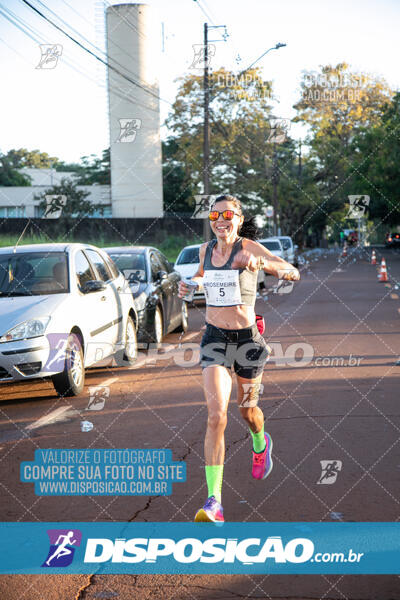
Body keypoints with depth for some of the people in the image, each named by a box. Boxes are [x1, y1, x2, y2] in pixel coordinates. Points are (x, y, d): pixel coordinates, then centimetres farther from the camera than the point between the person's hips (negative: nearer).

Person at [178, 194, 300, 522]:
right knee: (216, 417, -14)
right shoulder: (206, 249, 5)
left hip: (247, 339, -2)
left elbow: (294, 273, -19)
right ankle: (214, 502, -15)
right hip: (215, 339, 2)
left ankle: (261, 443, 57)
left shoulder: (249, 248, -9)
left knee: (247, 410, 18)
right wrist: (190, 282, 8)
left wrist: (260, 262, -35)